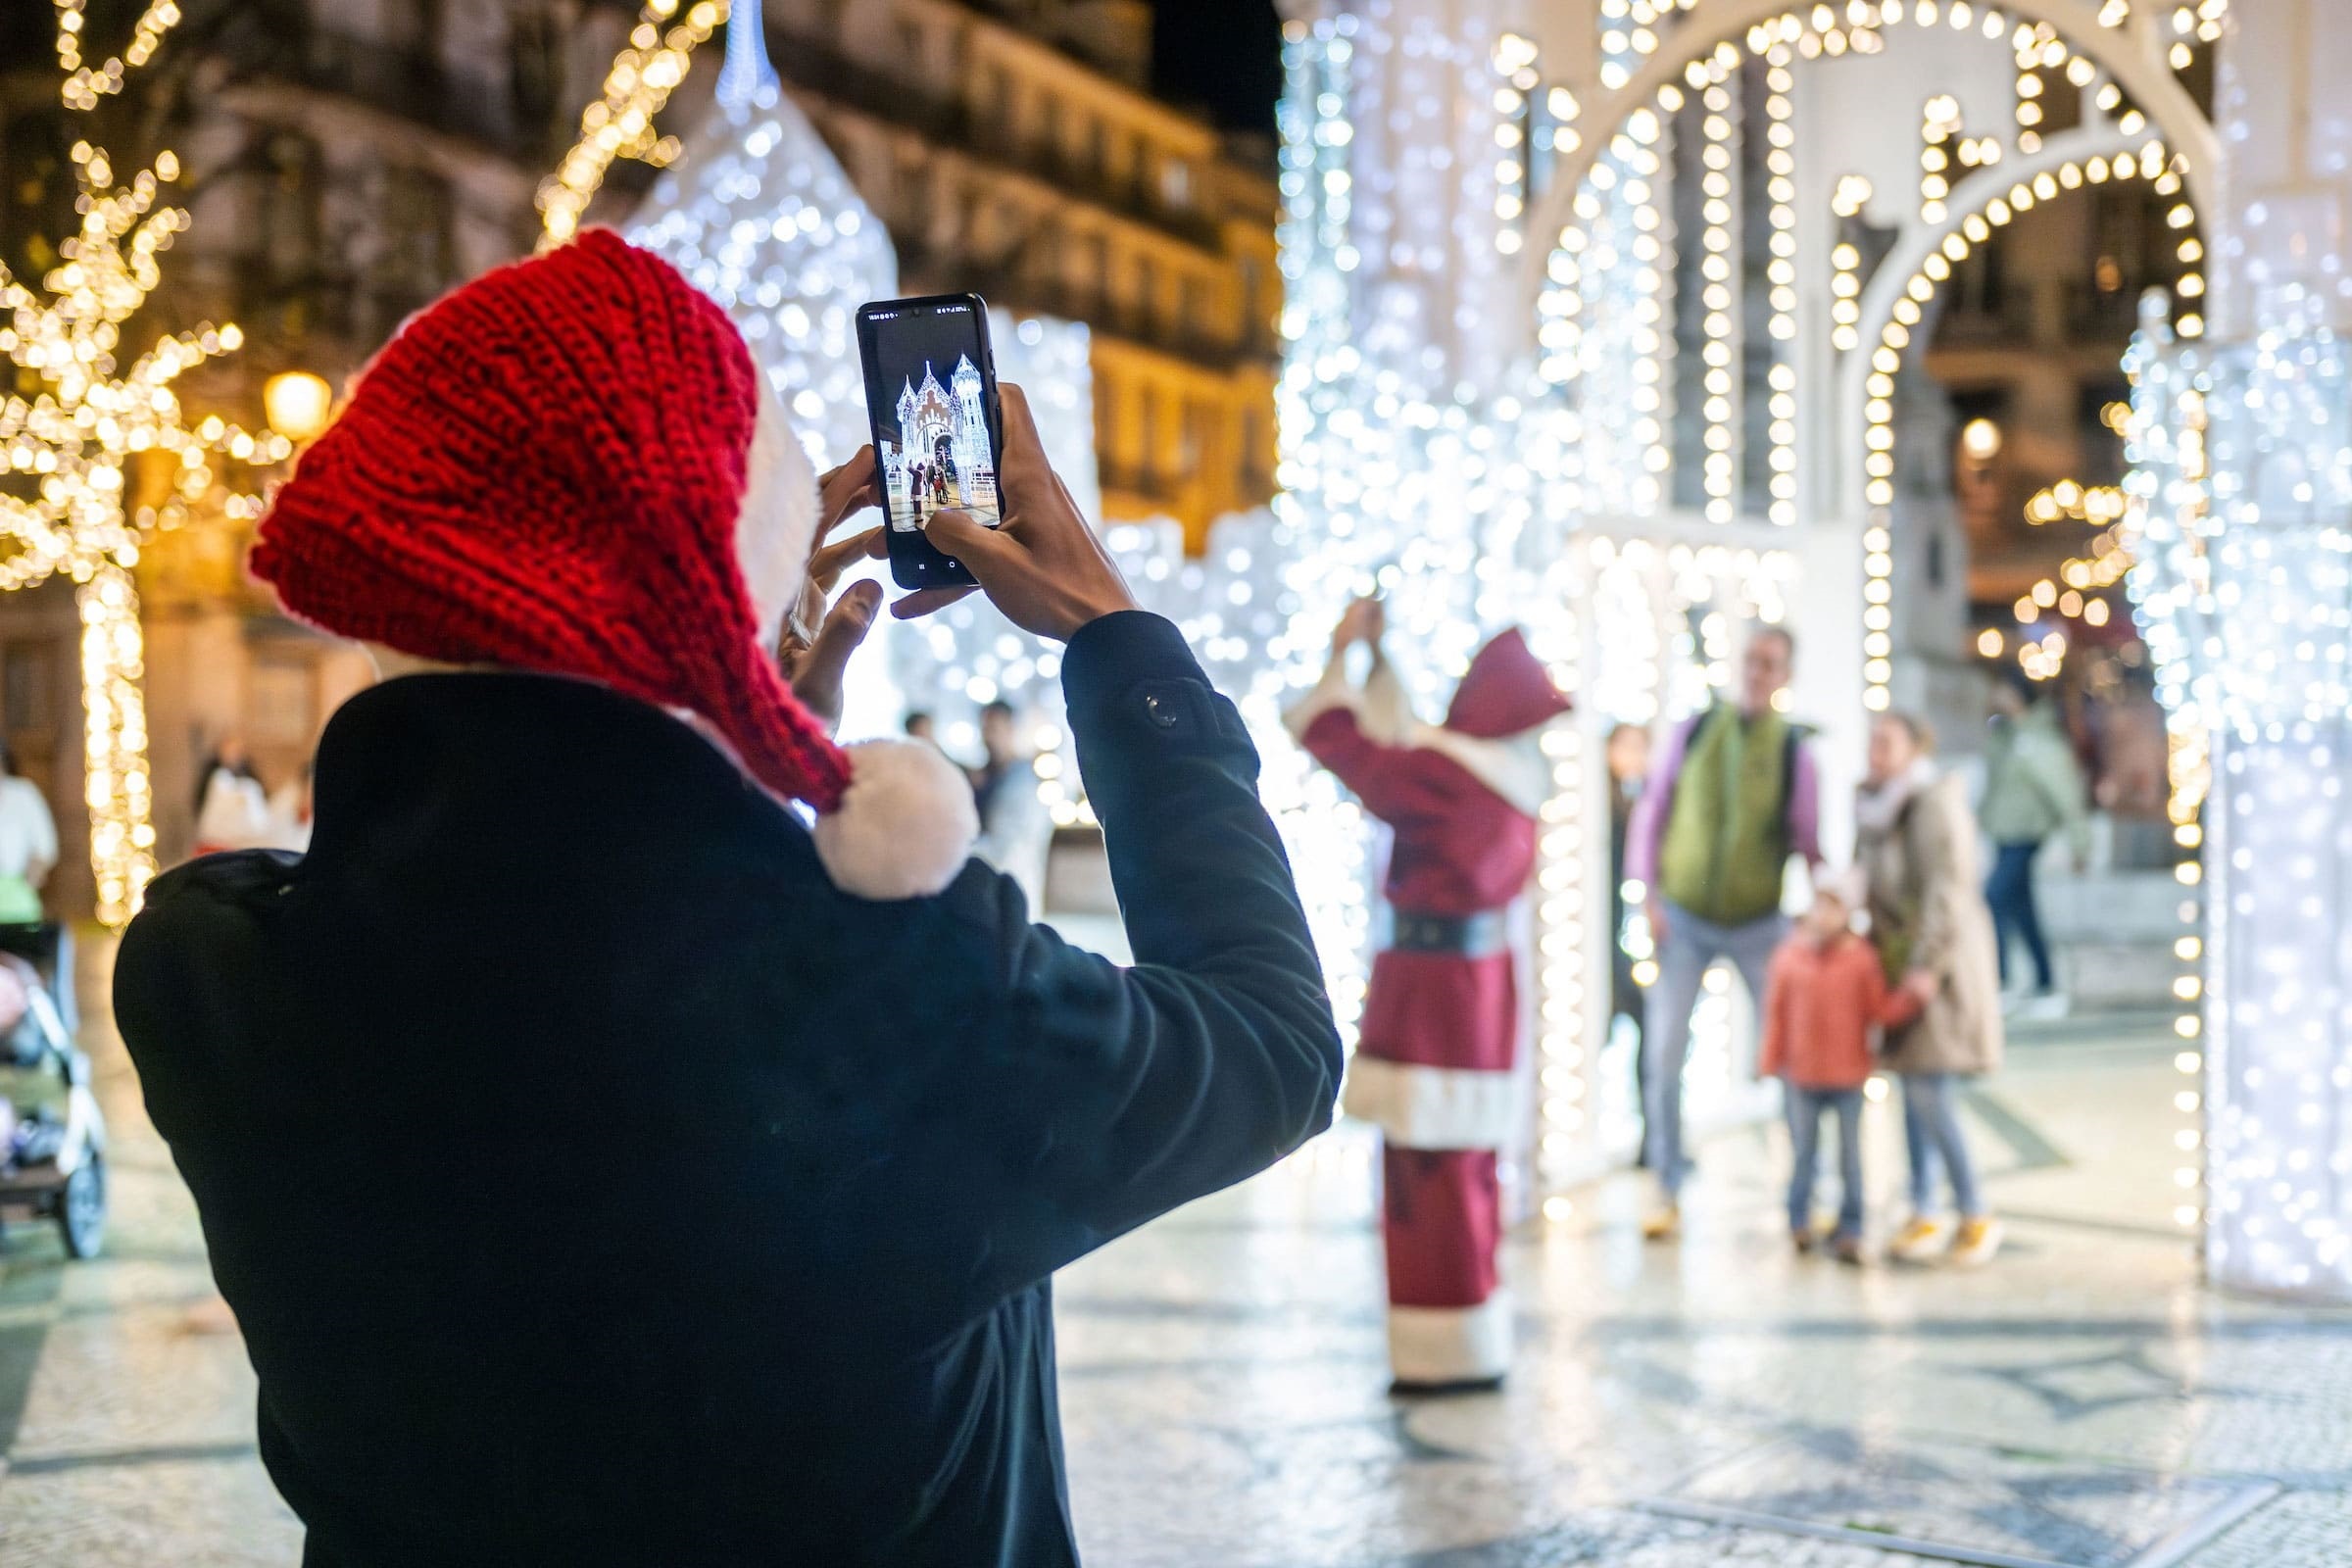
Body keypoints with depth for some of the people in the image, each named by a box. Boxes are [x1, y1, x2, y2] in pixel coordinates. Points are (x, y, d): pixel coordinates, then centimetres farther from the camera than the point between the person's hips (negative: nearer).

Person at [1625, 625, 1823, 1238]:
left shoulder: (1796, 751, -1)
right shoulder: (1693, 733, 0)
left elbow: (1808, 843, 2)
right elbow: (1651, 815, 4)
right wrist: (1649, 895, -3)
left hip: (1758, 922, -1)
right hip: (1683, 917, 1)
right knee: (1663, 1056, 1)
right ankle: (1668, 1193, 13)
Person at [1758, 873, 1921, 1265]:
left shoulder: (1863, 959, -6)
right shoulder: (1790, 955, -3)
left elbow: (1881, 1010, -5)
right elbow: (1776, 1012, 2)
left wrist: (1912, 998, -22)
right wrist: (1771, 1061, 3)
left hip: (1848, 1075, -1)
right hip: (1801, 1074, 1)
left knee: (1850, 1155, 4)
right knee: (1803, 1152, 11)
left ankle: (1849, 1232, 14)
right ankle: (1800, 1222, 26)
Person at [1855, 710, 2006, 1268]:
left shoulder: (1936, 801, -13)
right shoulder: (1876, 805, 10)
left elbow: (1948, 888, -17)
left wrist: (1927, 964, -20)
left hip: (1940, 956, -7)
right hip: (1896, 957, 7)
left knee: (1930, 1091, -11)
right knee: (1915, 1088, 8)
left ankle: (1976, 1215, 1)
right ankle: (1924, 1215, 15)